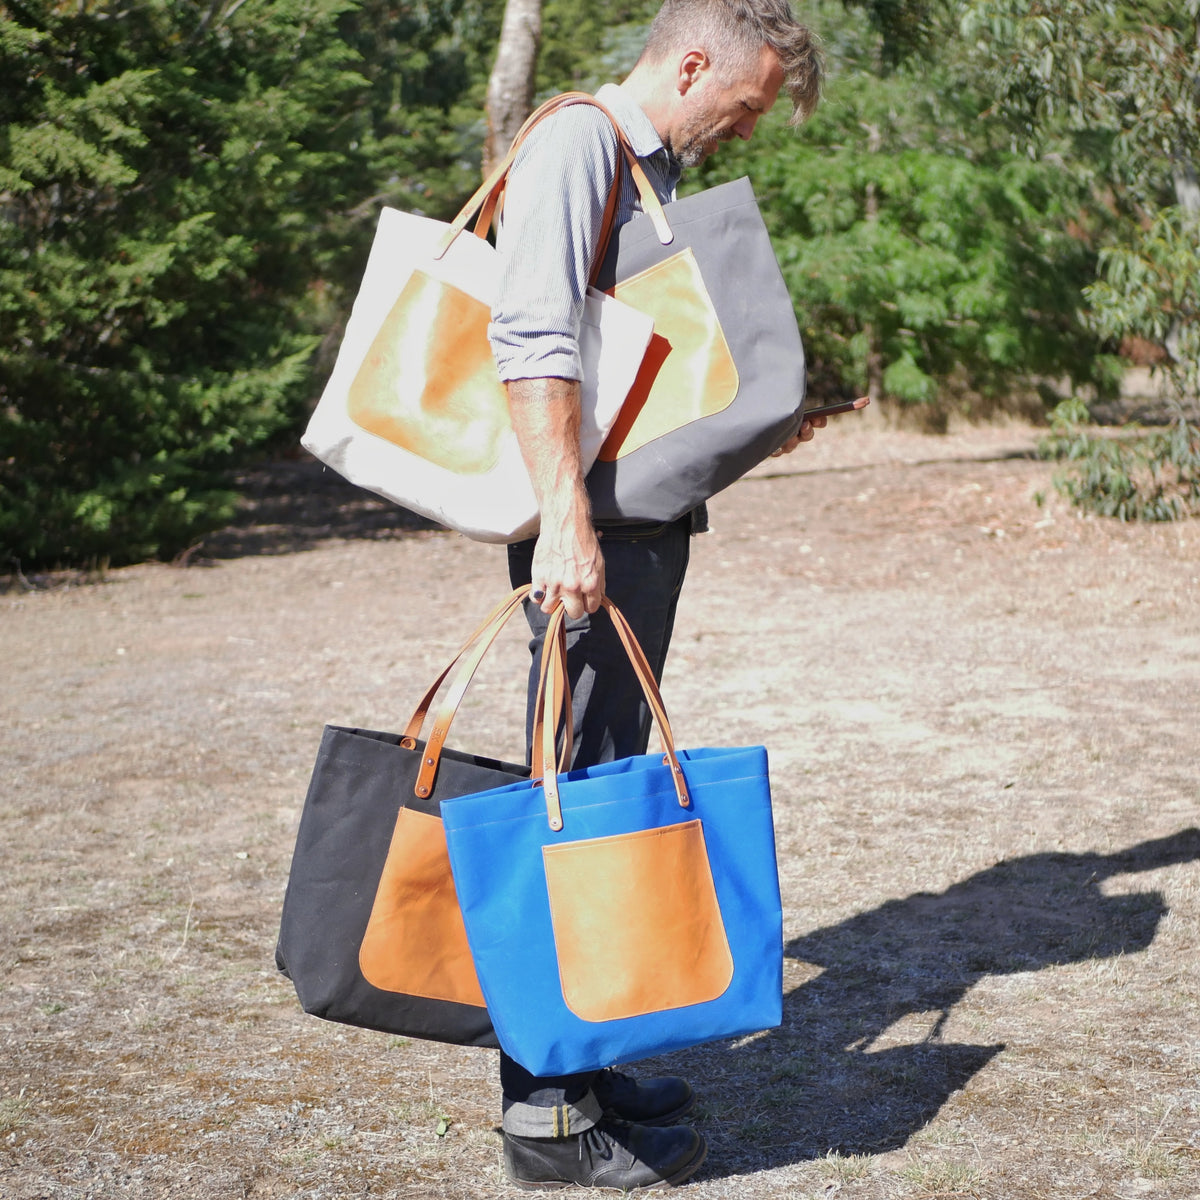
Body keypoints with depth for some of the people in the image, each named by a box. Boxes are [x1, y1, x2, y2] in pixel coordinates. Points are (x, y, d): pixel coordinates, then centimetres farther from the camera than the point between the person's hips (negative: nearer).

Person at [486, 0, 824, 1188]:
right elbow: (531, 339, -22)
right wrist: (565, 515, -28)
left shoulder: (664, 173, 21)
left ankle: (580, 1062, 25)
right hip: (591, 531, -10)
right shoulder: (577, 144, -9)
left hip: (649, 521, 10)